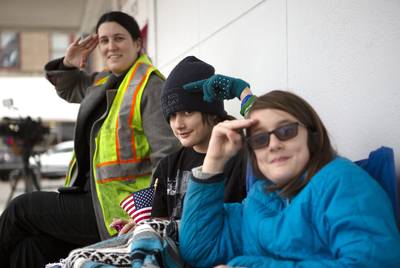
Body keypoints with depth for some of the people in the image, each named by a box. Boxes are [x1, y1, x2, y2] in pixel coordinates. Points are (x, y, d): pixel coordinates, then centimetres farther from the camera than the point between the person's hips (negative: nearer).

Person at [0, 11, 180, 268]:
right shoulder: (103, 82, 12)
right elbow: (68, 90, 33)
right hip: (93, 192, 7)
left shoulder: (151, 85, -14)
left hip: (117, 207, -7)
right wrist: (68, 65, 11)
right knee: (29, 247, -8)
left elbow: (166, 157, -20)